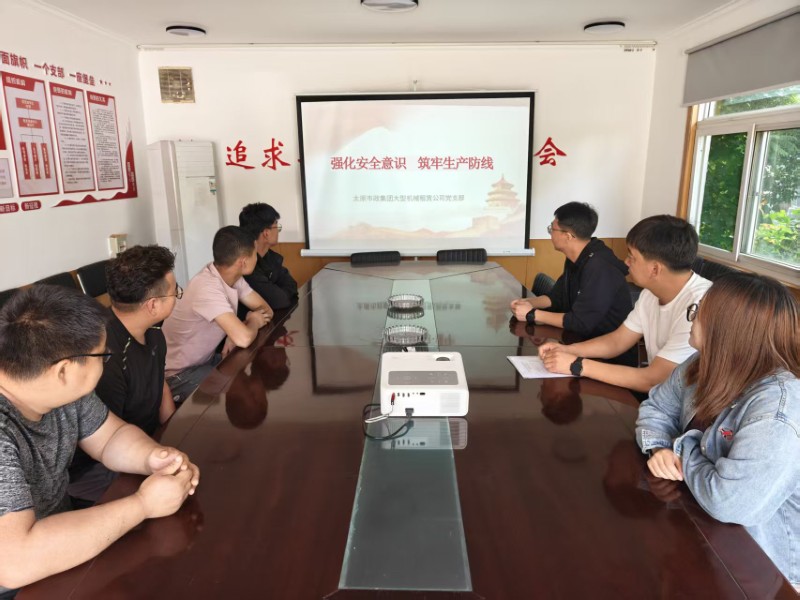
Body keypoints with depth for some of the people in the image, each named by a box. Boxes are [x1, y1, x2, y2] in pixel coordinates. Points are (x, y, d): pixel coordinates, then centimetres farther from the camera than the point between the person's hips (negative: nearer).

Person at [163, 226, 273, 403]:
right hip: (179, 374, -8)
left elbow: (265, 309, 2)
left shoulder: (232, 276, -5)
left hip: (207, 359, 8)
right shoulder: (207, 287, -32)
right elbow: (244, 338, -40)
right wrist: (253, 321, -16)